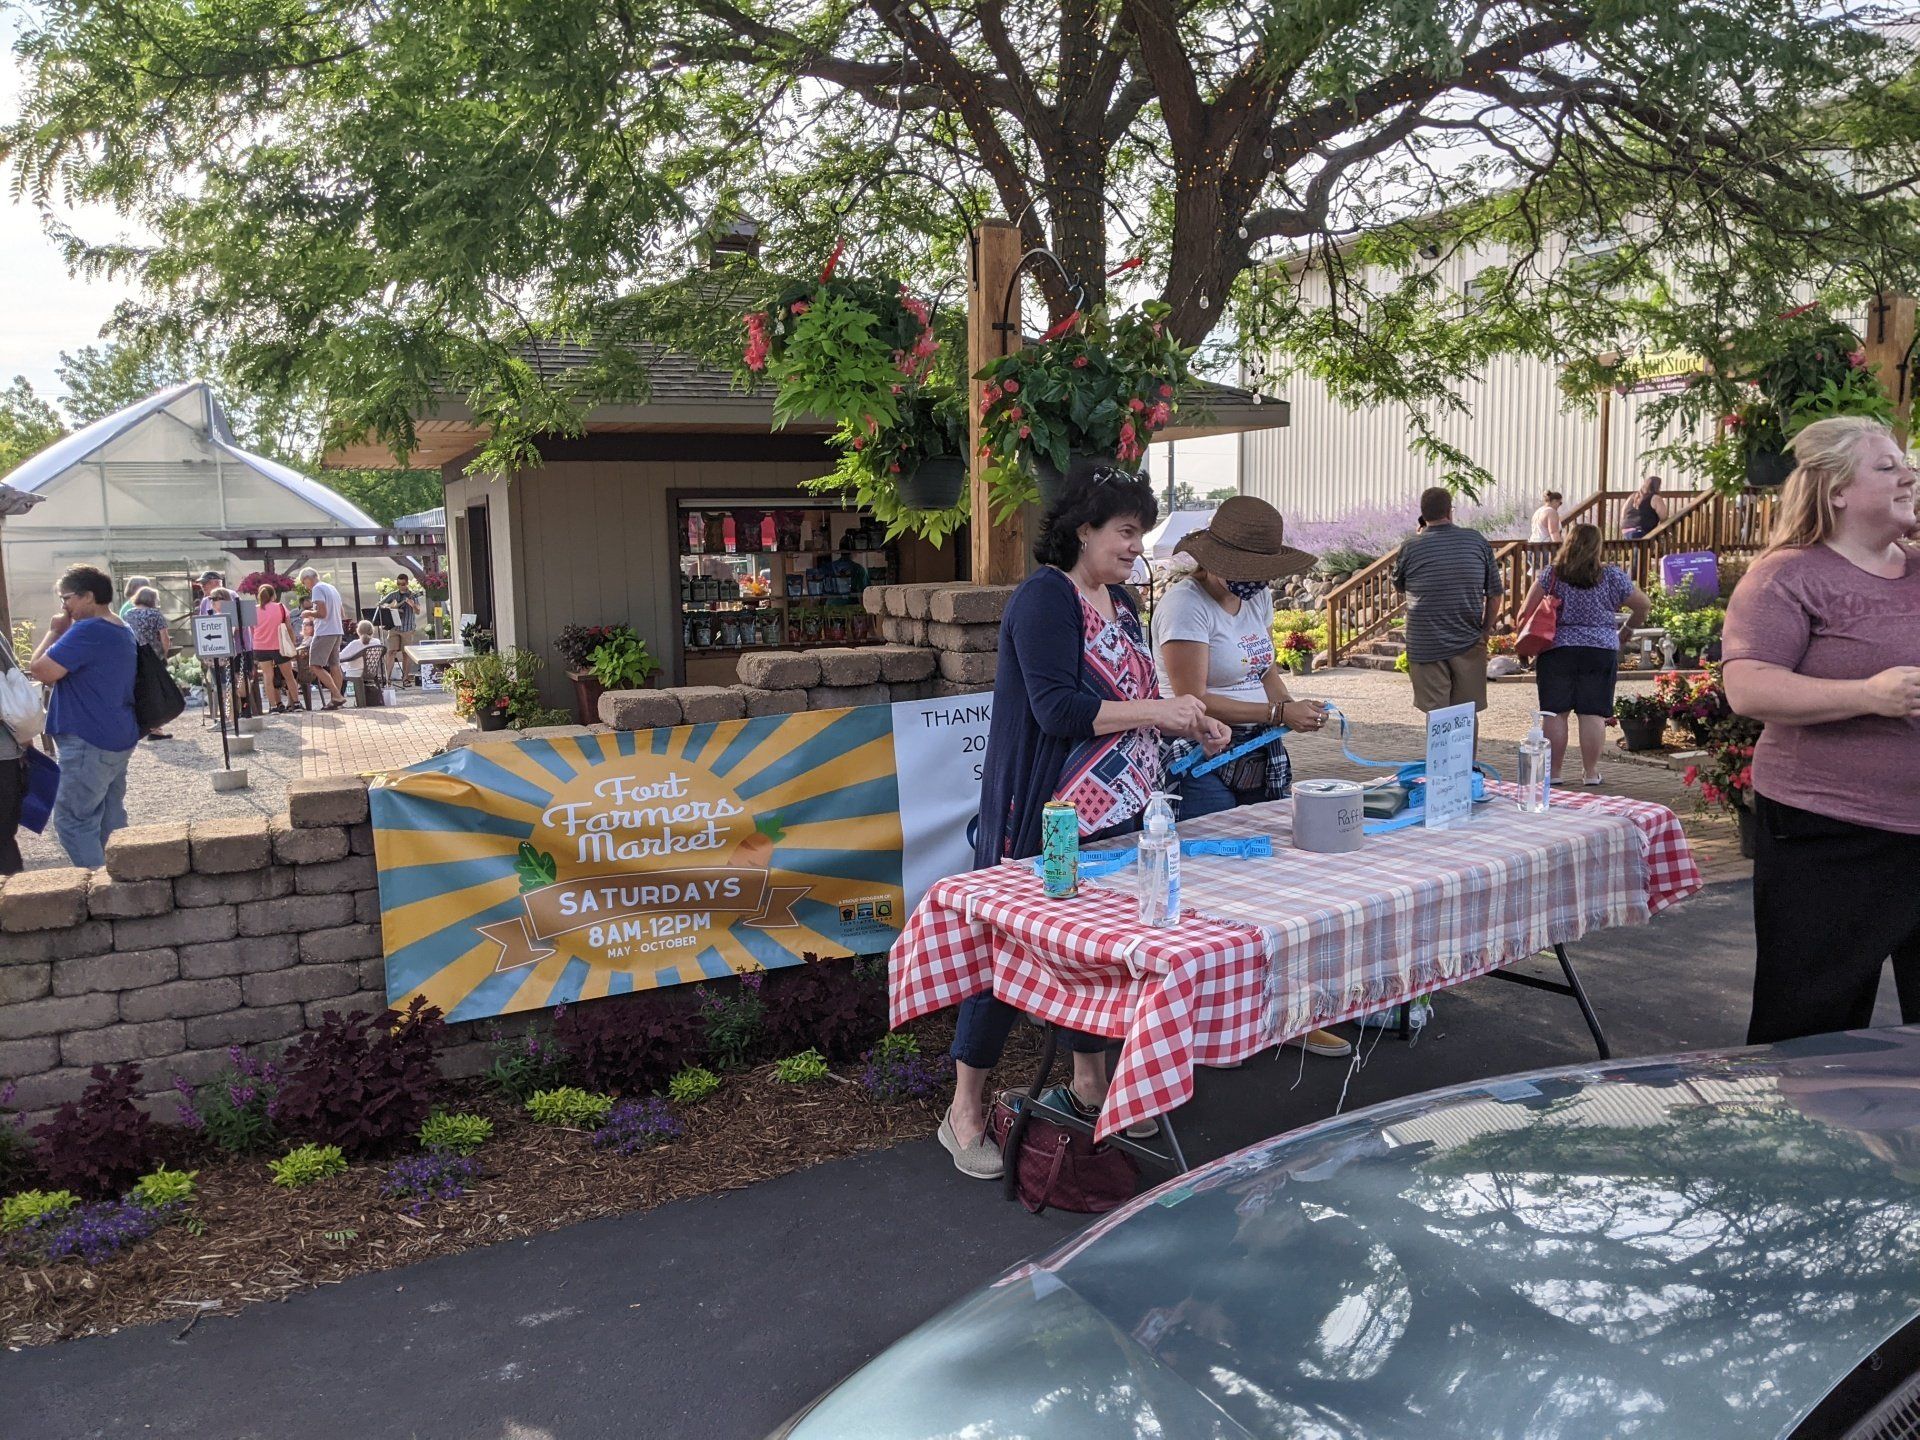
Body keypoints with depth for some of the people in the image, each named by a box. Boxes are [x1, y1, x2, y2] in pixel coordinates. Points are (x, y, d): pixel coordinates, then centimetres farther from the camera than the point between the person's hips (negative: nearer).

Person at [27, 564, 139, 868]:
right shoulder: (122, 632, 14)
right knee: (110, 818, 14)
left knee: (72, 820, -4)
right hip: (117, 739, 10)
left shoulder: (88, 631, -19)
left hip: (88, 743, -10)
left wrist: (55, 631, -9)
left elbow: (41, 671, -19)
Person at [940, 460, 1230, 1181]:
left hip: (1114, 811, 9)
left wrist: (1188, 726, 8)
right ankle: (965, 1109, 12)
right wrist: (1158, 710, -21)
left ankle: (1089, 1080, 33)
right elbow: (1058, 710, -24)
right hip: (1044, 819, -9)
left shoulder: (1119, 600, 13)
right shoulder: (1045, 598, -15)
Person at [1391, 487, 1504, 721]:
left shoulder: (1411, 548, -7)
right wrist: (1485, 631, 17)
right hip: (1468, 645, 2)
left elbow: (1398, 585, 13)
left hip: (1426, 646, -2)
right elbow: (1495, 593, 4)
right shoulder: (1477, 541, 0)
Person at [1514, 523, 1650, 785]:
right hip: (1601, 651, 0)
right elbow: (1644, 606, 12)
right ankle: (1590, 772, 8)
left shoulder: (1550, 575, 0)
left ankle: (1552, 771, 7)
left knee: (1555, 712, 4)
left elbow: (1525, 614, -2)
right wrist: (1625, 631, 28)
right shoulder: (1613, 577, 2)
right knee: (1593, 713, 4)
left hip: (1556, 650, 0)